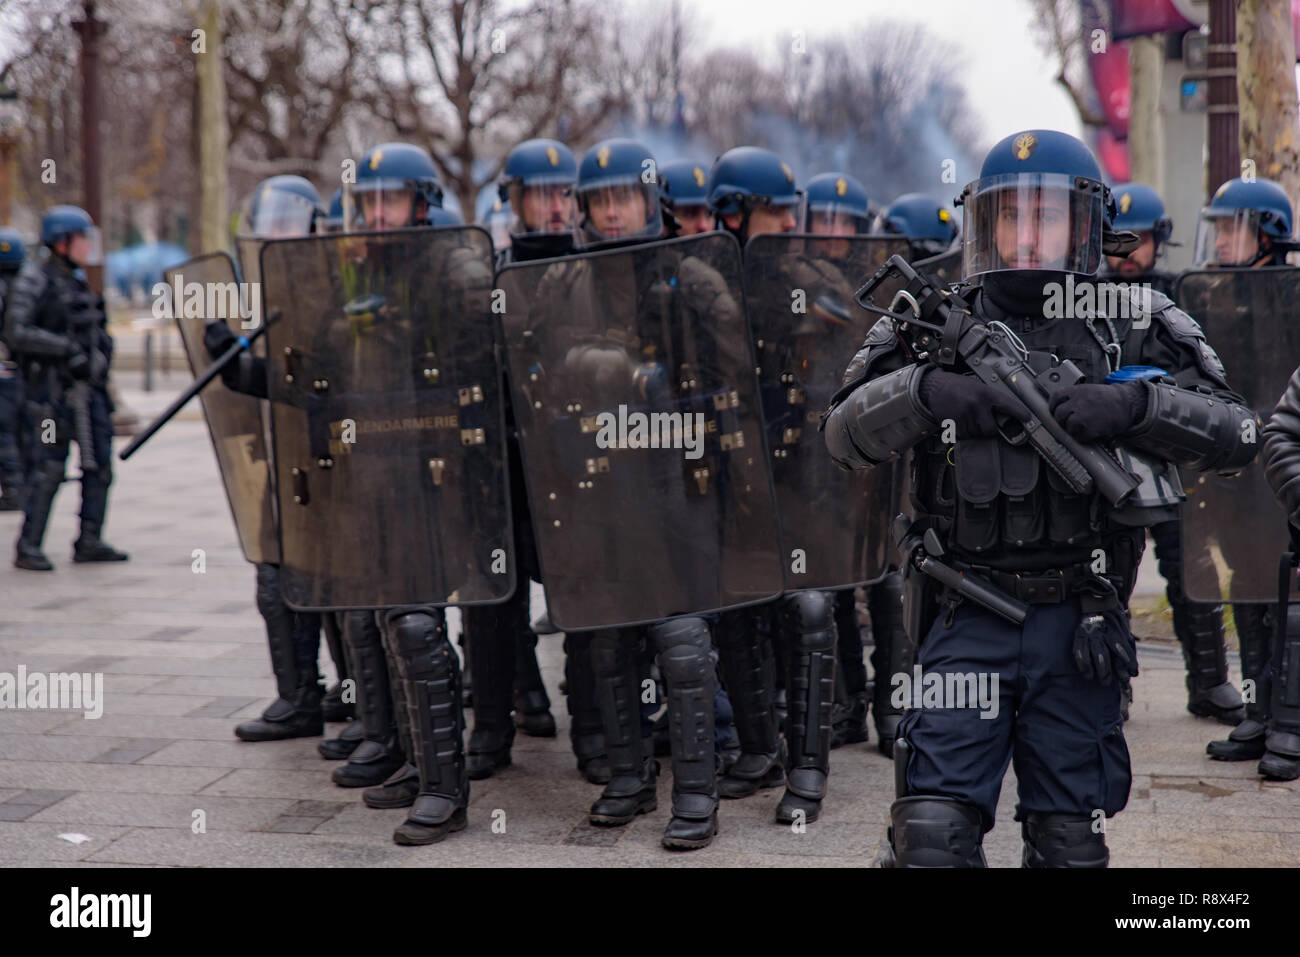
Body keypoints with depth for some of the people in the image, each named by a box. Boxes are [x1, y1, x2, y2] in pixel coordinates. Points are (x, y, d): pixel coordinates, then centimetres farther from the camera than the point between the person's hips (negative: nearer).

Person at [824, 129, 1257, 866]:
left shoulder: (1133, 329, 4)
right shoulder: (938, 329, 5)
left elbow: (1235, 435, -1)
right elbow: (846, 435, -3)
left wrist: (1134, 404, -18)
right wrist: (925, 390, -22)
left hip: (1077, 629, 1)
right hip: (966, 623, 0)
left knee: (1071, 839, 12)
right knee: (933, 832, -7)